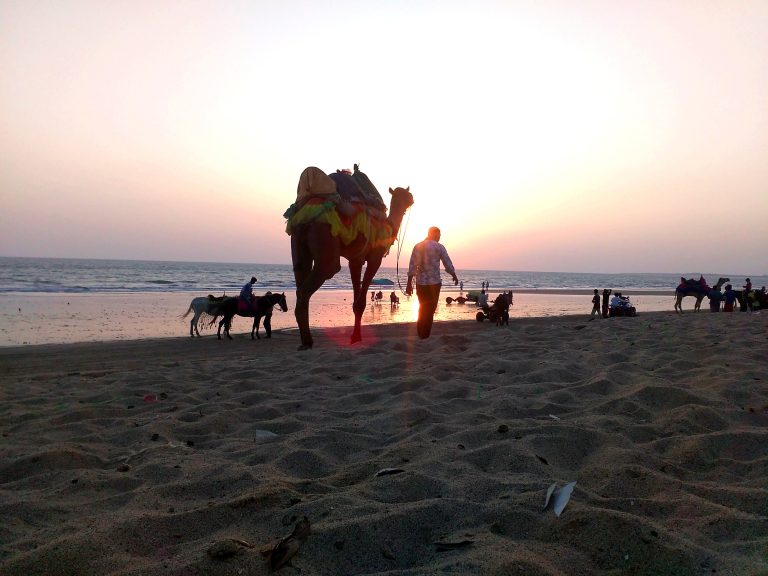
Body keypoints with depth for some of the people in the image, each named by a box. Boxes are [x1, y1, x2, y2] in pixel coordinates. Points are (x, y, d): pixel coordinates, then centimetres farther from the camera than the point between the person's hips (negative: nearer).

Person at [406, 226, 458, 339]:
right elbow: (448, 264, -1)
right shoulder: (439, 247, -4)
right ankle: (424, 336, 6)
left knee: (423, 308, 19)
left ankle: (420, 333, 23)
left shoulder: (418, 246, 5)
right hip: (434, 283, -4)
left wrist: (409, 284, 2)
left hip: (420, 283, 4)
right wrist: (454, 276, 16)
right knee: (430, 310, 6)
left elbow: (412, 267, 0)